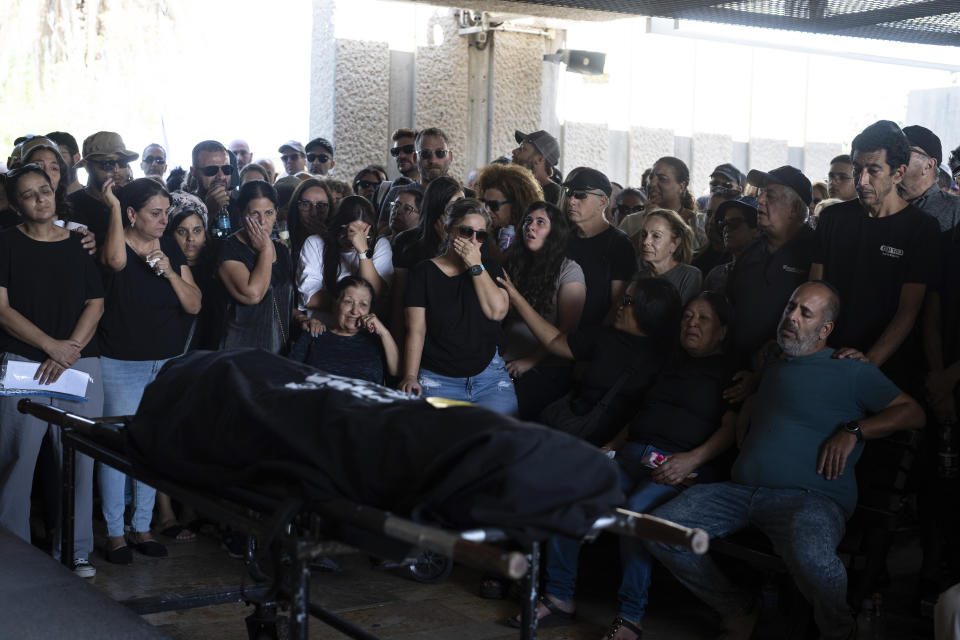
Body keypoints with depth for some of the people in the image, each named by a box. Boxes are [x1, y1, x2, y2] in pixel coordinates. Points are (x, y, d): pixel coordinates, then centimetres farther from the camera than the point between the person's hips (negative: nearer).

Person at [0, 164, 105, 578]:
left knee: (79, 458, 1)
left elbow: (96, 304, 8)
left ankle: (76, 551, 11)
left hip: (80, 363, 2)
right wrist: (51, 345, -11)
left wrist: (70, 350, -7)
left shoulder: (80, 244, 12)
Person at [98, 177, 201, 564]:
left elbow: (194, 305, 1)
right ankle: (114, 533, 6)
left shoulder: (170, 249, 6)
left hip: (166, 364, 5)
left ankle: (142, 527, 20)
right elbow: (116, 259, -36)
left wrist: (170, 272, -14)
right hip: (121, 364, -5)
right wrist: (113, 207, -34)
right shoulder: (114, 245, -9)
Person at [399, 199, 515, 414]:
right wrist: (410, 377, -12)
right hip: (436, 379, -1)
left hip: (489, 377, 2)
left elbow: (498, 312, -5)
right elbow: (416, 330, -2)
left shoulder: (489, 268, 12)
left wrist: (476, 266, -6)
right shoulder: (424, 273, 4)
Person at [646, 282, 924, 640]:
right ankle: (737, 611, 5)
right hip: (740, 490, 6)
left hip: (808, 497, -6)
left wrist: (852, 431, -7)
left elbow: (913, 413, 6)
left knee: (811, 557, -41)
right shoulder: (772, 365, 26)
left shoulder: (853, 372, 9)